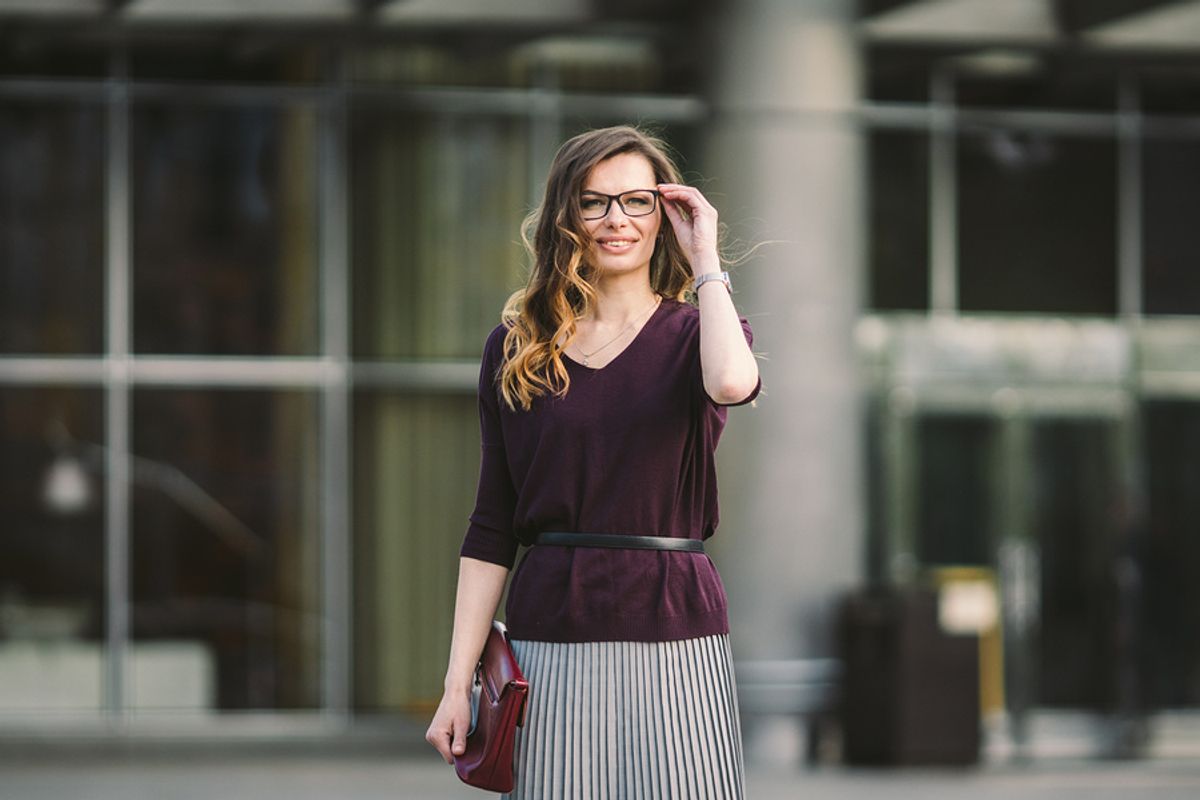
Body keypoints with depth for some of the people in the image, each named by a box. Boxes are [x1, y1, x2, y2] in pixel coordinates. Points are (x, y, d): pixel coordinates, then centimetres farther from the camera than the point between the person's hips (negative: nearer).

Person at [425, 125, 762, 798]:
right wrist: (458, 682, 1)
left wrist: (706, 260, -9)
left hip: (673, 640, -1)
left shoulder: (694, 332, 6)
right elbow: (491, 528, 8)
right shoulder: (516, 347, 9)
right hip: (550, 645, 1)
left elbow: (732, 383, -22)